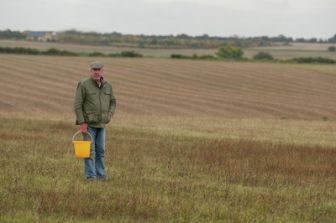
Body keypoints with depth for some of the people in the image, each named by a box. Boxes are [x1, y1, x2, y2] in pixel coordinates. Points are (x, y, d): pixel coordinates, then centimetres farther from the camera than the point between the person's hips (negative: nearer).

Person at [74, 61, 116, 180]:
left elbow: (112, 102, 17)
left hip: (101, 124, 5)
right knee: (89, 150, -5)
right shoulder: (84, 84, -13)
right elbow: (77, 105, -13)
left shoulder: (107, 86, 4)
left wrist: (109, 116, 0)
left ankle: (100, 174, 15)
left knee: (100, 150, 7)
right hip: (88, 123, -5)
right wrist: (82, 123, -17)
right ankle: (90, 175, -1)